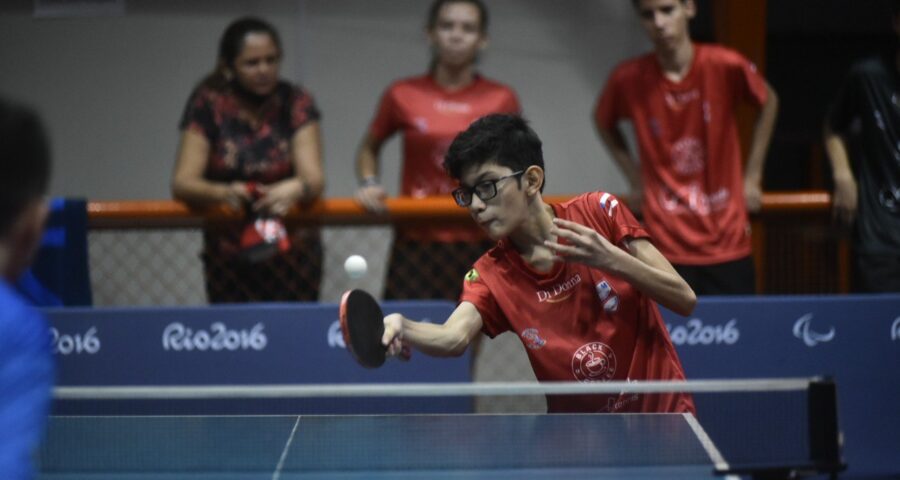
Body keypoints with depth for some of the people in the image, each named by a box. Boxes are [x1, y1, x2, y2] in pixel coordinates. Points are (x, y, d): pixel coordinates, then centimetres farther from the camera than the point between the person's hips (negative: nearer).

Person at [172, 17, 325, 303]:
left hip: (293, 256, 0)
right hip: (229, 257, 0)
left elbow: (314, 178, -12)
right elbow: (182, 183, -11)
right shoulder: (207, 105, -5)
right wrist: (223, 192, -32)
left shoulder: (296, 102, -3)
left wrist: (298, 188, -36)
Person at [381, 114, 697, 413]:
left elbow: (685, 300, -8)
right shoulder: (491, 274, -4)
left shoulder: (599, 213, -7)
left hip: (661, 413, -1)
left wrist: (612, 259, -23)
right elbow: (454, 337, -26)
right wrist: (404, 329, -47)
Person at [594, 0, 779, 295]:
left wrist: (752, 176, 8)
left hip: (729, 244, 0)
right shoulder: (628, 79, -6)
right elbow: (604, 123, 16)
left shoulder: (726, 66, -9)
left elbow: (768, 102, 11)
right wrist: (635, 180, 7)